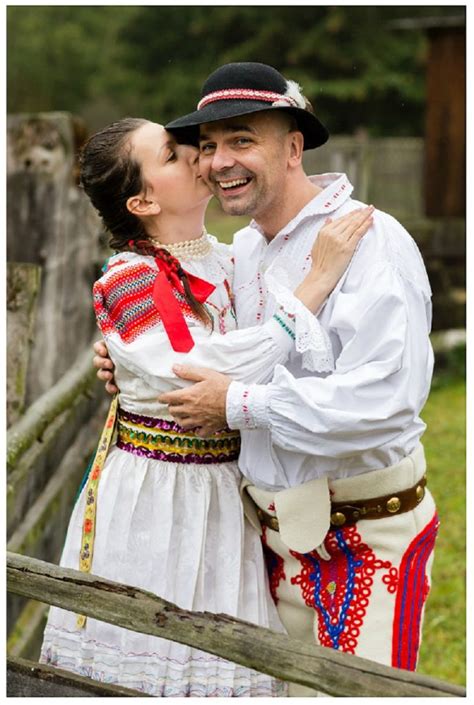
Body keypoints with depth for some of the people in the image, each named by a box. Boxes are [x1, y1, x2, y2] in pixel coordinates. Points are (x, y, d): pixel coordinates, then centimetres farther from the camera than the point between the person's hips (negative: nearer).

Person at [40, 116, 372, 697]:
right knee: (147, 656, 5)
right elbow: (210, 372, -27)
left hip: (225, 490, 6)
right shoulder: (125, 279, -14)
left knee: (223, 655, 10)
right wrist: (318, 279, -24)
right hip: (153, 495, -5)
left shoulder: (229, 261, 6)